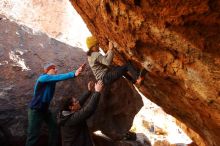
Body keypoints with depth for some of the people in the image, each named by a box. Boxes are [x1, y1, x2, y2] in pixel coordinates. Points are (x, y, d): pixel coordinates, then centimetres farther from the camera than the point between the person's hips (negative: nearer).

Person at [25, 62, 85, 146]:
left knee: (54, 127, 10)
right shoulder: (43, 78, -21)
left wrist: (76, 72, -25)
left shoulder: (52, 79, 3)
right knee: (33, 134, -4)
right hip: (35, 110, -8)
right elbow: (59, 77, -34)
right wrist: (74, 74, -43)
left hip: (45, 109, 8)